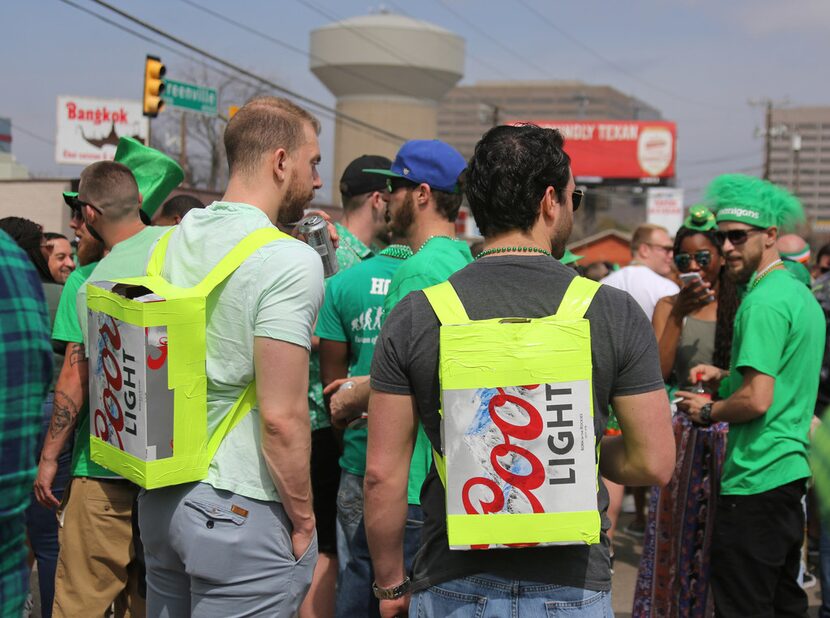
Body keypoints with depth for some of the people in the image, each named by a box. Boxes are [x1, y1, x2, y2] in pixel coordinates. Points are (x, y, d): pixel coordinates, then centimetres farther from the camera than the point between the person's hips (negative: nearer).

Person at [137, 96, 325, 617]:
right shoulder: (290, 261, -16)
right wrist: (303, 521, -9)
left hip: (161, 498, 8)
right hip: (242, 513, -8)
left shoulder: (169, 243, 7)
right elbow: (282, 416, -20)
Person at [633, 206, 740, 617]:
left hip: (727, 433, -1)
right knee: (675, 532, 5)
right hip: (681, 435, 1)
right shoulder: (669, 306, 6)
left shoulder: (741, 305, 2)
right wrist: (680, 314, -13)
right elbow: (658, 373, -6)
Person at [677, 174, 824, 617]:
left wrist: (707, 411, -6)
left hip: (754, 481, -10)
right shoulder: (800, 294, 14)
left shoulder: (763, 303, -17)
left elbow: (757, 399, -23)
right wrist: (725, 376, 15)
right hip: (792, 472, 10)